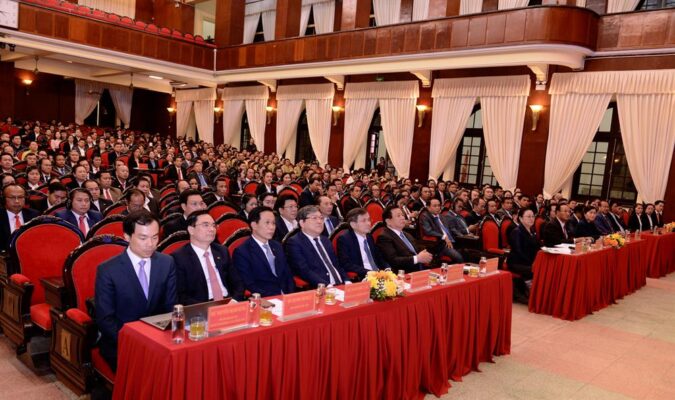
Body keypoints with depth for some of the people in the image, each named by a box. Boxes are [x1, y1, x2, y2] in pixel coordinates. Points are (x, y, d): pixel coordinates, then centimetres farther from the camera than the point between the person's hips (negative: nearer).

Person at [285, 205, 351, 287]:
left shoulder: (325, 240, 21)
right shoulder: (294, 242, -2)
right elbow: (304, 271, -13)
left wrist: (346, 281, 1)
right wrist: (326, 286, -23)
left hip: (340, 286, 6)